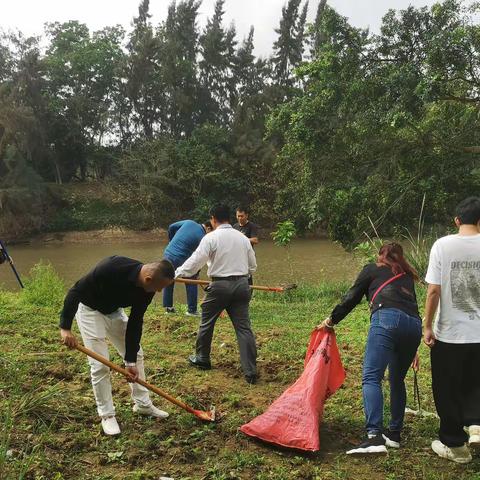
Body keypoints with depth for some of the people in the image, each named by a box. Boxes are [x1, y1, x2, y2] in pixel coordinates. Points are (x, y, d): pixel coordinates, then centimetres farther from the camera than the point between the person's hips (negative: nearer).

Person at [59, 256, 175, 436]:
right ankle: (106, 414, 10)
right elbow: (76, 290, -31)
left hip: (114, 311, 6)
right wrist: (65, 327, -30)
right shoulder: (112, 268, -40)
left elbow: (135, 323, -11)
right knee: (100, 365, -9)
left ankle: (143, 404, 24)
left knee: (137, 354, 8)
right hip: (89, 309, -6)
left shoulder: (146, 289, -19)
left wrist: (131, 361, -12)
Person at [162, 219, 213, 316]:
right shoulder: (203, 238, -5)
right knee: (192, 283, 11)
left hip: (168, 253, 6)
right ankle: (192, 309, 14)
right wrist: (196, 274, 11)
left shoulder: (189, 222, 6)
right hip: (181, 260, -5)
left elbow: (171, 227, 10)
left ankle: (168, 307, 26)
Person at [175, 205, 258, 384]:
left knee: (206, 323, 17)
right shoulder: (243, 238, 9)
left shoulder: (211, 237, -6)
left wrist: (175, 274, 1)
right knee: (243, 327, 3)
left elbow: (195, 261, -10)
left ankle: (202, 359, 33)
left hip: (219, 285, -4)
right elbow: (252, 266, 14)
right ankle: (251, 372, 0)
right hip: (241, 285, 4)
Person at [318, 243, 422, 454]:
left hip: (387, 319, -5)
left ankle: (374, 436, -26)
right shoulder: (407, 276, 33)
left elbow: (352, 298, 18)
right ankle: (394, 434, 25)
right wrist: (412, 349, 40)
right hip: (414, 325, 6)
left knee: (371, 378, -12)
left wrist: (331, 320, 31)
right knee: (398, 380, 21)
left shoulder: (372, 269, 22)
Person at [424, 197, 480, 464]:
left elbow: (434, 291, -11)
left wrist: (428, 326, -2)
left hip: (449, 332, -2)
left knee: (448, 391, 12)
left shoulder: (443, 245, -10)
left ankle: (455, 445, 22)